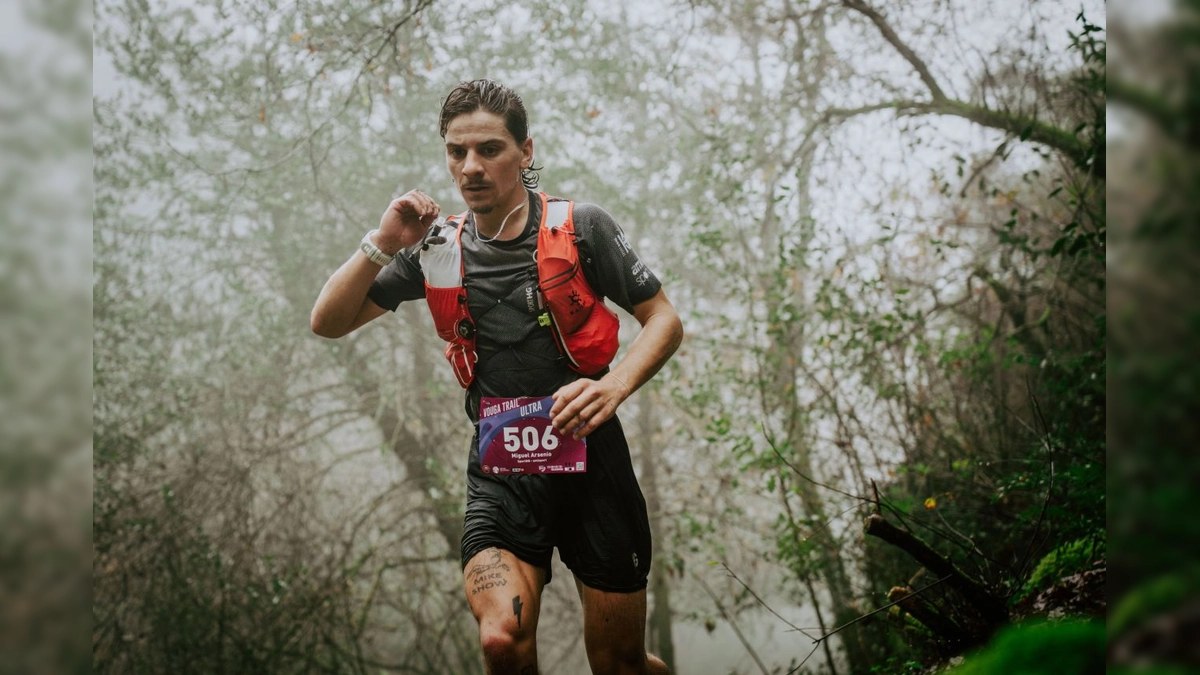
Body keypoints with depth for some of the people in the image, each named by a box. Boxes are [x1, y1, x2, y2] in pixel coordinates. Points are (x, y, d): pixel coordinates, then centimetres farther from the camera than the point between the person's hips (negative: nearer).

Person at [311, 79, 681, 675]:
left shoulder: (581, 227, -4)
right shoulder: (437, 247, 5)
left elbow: (664, 320, 0)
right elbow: (328, 323, 5)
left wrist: (613, 386, -19)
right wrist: (383, 244, -11)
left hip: (589, 458, -1)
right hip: (500, 474, 2)